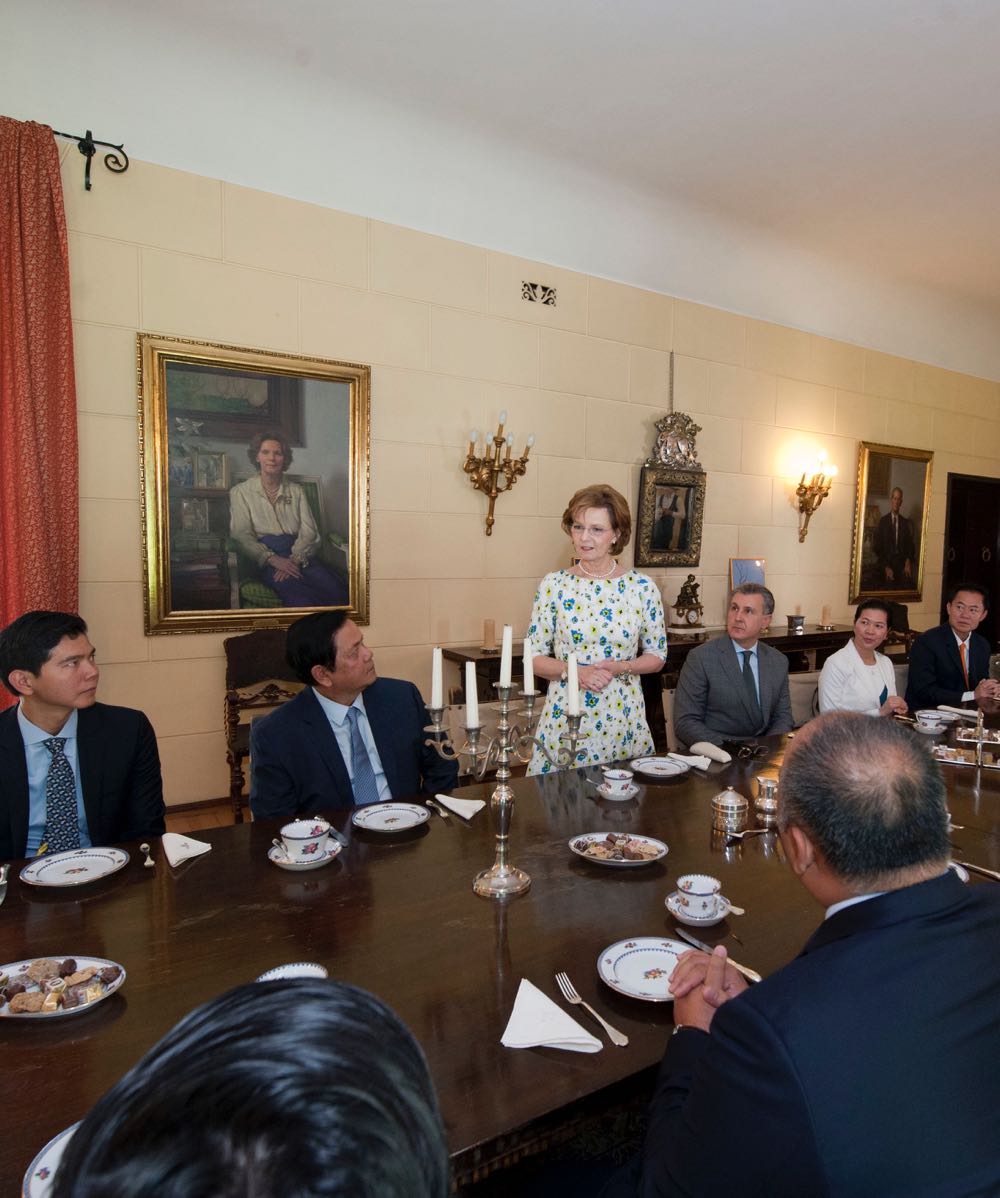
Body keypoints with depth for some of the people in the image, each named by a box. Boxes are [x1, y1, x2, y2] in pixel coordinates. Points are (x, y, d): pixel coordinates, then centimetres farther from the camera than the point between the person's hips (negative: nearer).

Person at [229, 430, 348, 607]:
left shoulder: (296, 491, 19)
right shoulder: (241, 492, 12)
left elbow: (309, 532, 7)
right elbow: (242, 535, 0)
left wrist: (295, 560, -13)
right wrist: (273, 559, -16)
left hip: (299, 555, 3)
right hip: (265, 558, -2)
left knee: (338, 592, -31)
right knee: (301, 598, -36)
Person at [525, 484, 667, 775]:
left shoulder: (642, 587, -2)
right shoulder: (554, 585, -2)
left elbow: (656, 656, 6)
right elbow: (534, 657, 1)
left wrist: (622, 667, -13)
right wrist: (575, 672, -16)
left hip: (623, 719, 1)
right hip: (564, 716, 0)